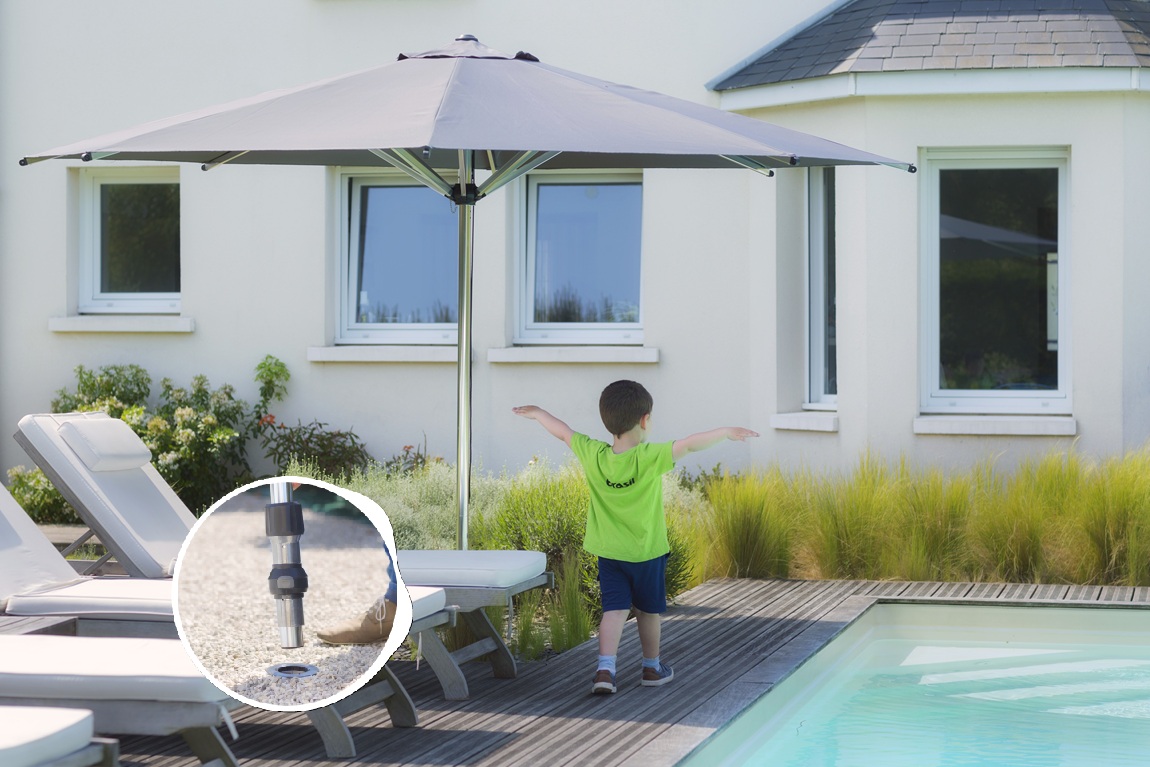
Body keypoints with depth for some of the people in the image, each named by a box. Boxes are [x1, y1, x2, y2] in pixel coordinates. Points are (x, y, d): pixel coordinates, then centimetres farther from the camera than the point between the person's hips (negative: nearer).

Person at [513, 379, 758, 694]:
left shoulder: (593, 456, -11)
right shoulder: (651, 458, -21)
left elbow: (562, 431, 2)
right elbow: (689, 444, -28)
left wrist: (537, 413, 18)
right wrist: (726, 432, -21)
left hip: (608, 551, 2)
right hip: (647, 551, -2)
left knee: (615, 609, 2)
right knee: (648, 610, 15)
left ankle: (605, 668, -15)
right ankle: (652, 668, 29)